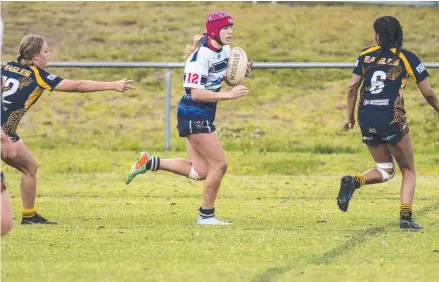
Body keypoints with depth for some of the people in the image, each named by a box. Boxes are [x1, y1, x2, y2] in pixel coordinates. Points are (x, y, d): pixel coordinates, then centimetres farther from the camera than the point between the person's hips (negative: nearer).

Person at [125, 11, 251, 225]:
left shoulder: (224, 50, 6)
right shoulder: (202, 54, -21)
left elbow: (227, 77, 23)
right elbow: (196, 93, -25)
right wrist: (229, 95, -28)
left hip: (203, 117, 9)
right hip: (194, 116, -9)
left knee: (201, 172, 7)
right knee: (220, 164, -5)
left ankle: (149, 163, 13)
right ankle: (206, 215, 9)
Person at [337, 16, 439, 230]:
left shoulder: (366, 55, 7)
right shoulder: (407, 58, -1)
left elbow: (352, 88, 5)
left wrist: (349, 117, 16)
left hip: (366, 119, 4)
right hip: (392, 120, -4)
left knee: (385, 169, 18)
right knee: (408, 171, 11)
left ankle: (353, 182, -11)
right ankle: (405, 217, -4)